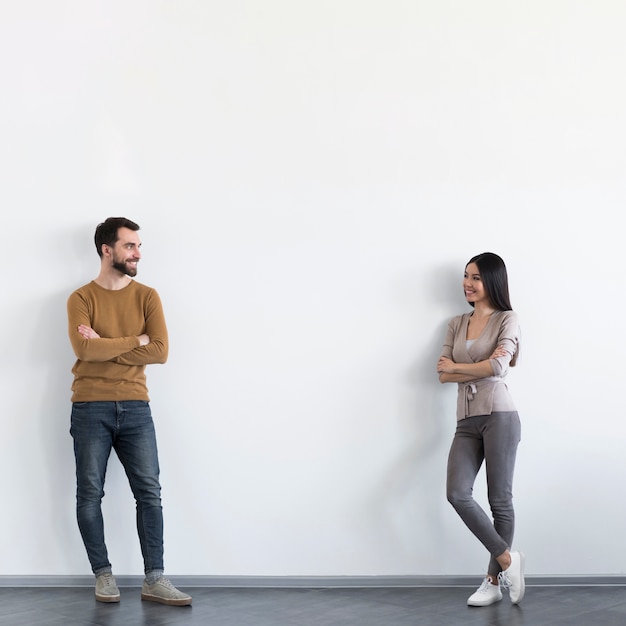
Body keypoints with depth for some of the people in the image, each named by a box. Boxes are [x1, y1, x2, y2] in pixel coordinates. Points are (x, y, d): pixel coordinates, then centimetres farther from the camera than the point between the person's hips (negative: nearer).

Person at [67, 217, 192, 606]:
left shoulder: (147, 296, 6)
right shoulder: (81, 298, 0)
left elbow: (160, 351, -6)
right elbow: (85, 348, -17)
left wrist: (105, 349, -10)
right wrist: (135, 342, -9)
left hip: (135, 408, 2)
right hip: (91, 409, -2)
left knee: (150, 492, -2)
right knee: (90, 494, 1)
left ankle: (155, 580, 2)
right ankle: (104, 574, 13)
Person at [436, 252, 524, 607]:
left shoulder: (507, 320, 2)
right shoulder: (457, 324, 16)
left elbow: (498, 367, -14)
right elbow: (444, 375, 7)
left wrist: (455, 367, -1)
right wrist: (482, 368, -7)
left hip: (499, 416, -5)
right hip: (467, 421, 5)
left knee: (500, 500, 1)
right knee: (458, 494, -10)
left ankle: (495, 580, 11)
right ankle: (508, 559, 3)